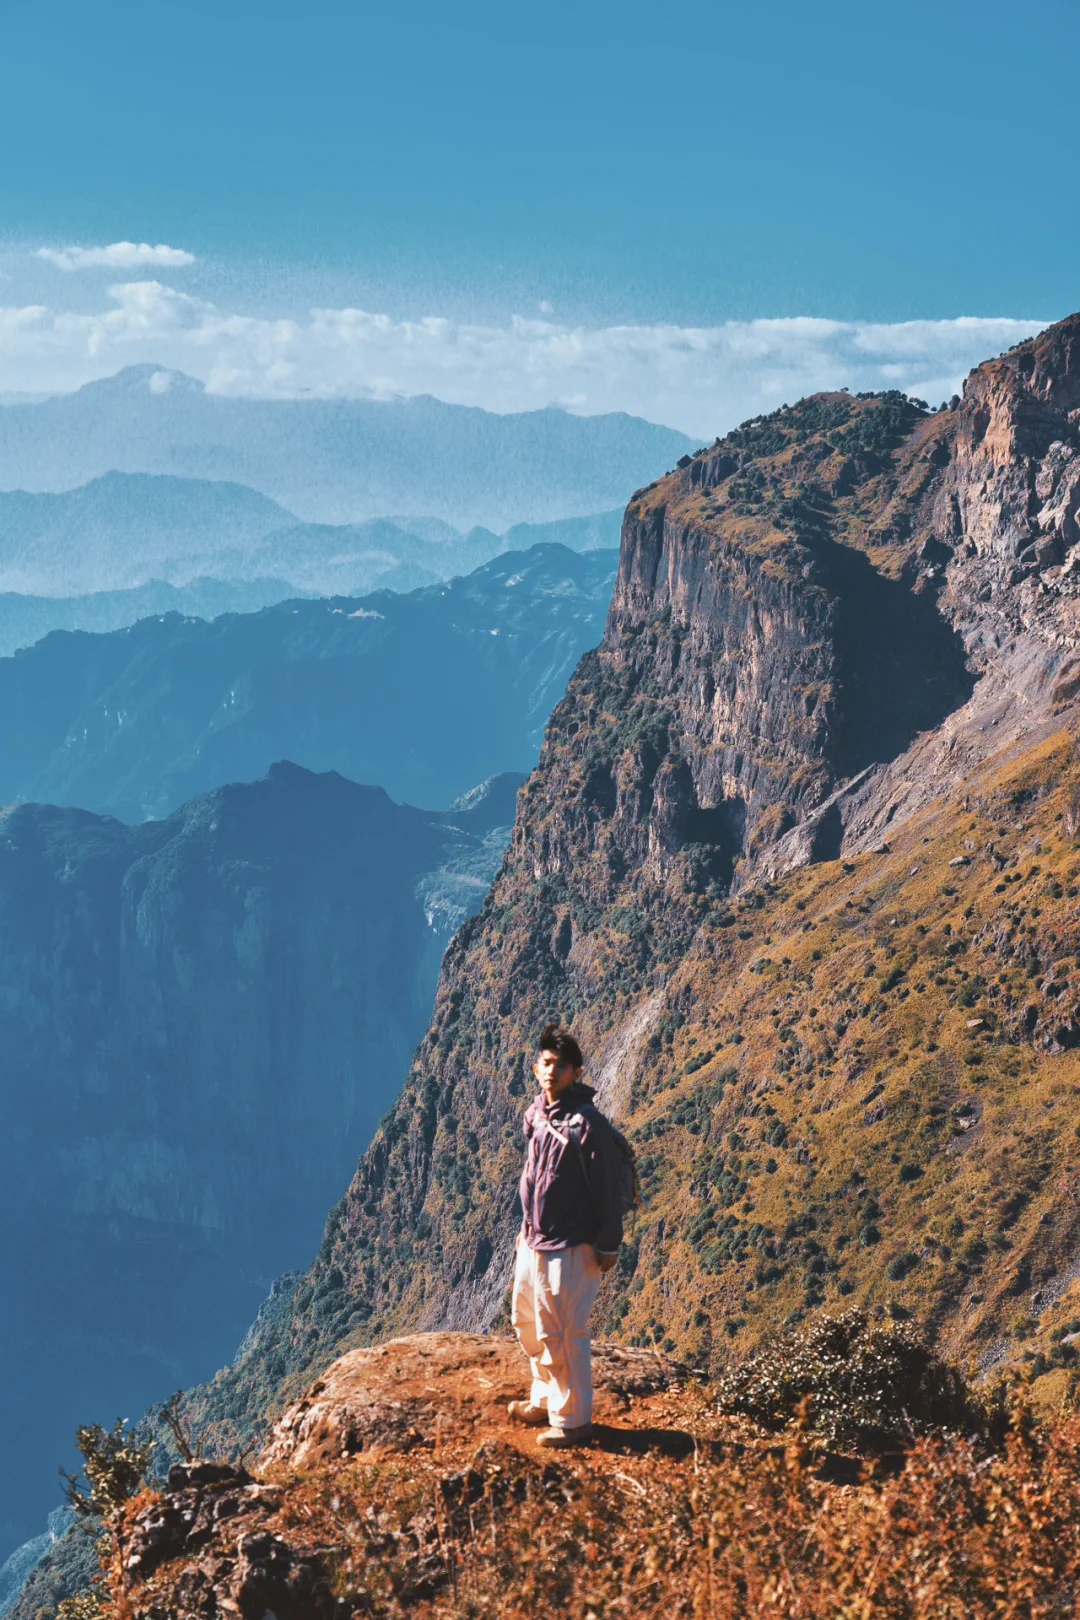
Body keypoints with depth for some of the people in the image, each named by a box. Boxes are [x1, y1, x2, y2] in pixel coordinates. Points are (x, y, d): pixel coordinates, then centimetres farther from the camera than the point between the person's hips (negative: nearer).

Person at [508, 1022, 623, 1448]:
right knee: (528, 1324, 19)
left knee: (562, 1335, -3)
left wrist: (608, 1246, -11)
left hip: (570, 1248, -8)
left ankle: (573, 1419, 11)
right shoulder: (534, 1115, 6)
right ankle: (546, 1400, 36)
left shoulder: (587, 1123, -17)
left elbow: (607, 1188, -14)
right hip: (533, 1243, 8)